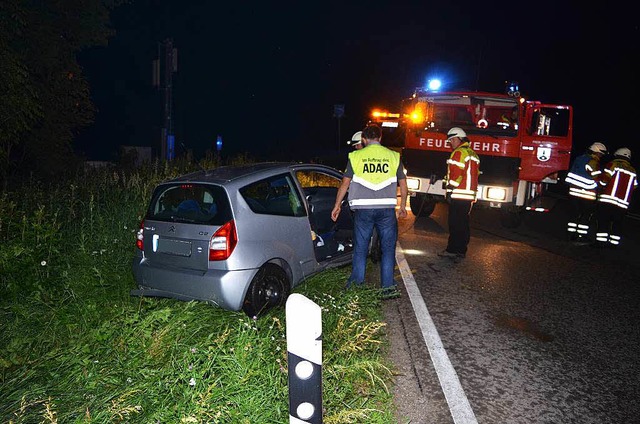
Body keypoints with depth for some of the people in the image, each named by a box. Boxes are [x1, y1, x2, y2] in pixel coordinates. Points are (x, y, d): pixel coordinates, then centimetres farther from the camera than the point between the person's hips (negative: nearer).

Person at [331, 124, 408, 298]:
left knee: (360, 248, 11)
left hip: (363, 209, 0)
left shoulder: (356, 156, 2)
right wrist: (403, 206, 23)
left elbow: (345, 184, 5)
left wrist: (337, 205, 15)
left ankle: (356, 284, 17)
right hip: (387, 209, 0)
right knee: (388, 248, 8)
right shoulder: (393, 156, 5)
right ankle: (388, 286, 7)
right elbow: (403, 184, 10)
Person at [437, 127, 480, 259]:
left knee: (455, 224, -4)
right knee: (463, 224, 11)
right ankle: (461, 251, 16)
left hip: (458, 195, -9)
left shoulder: (459, 153, -9)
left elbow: (456, 174, -18)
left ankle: (452, 250, -1)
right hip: (470, 196, 9)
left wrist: (450, 191, -14)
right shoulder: (473, 154, 20)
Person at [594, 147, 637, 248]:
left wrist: (600, 188, 7)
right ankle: (614, 243, 13)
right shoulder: (633, 172, 13)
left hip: (607, 200, -4)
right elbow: (634, 187, 14)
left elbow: (604, 179, -9)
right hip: (623, 204, 4)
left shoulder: (613, 164, -1)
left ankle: (601, 242, -5)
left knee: (603, 222, -2)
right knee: (617, 224, 12)